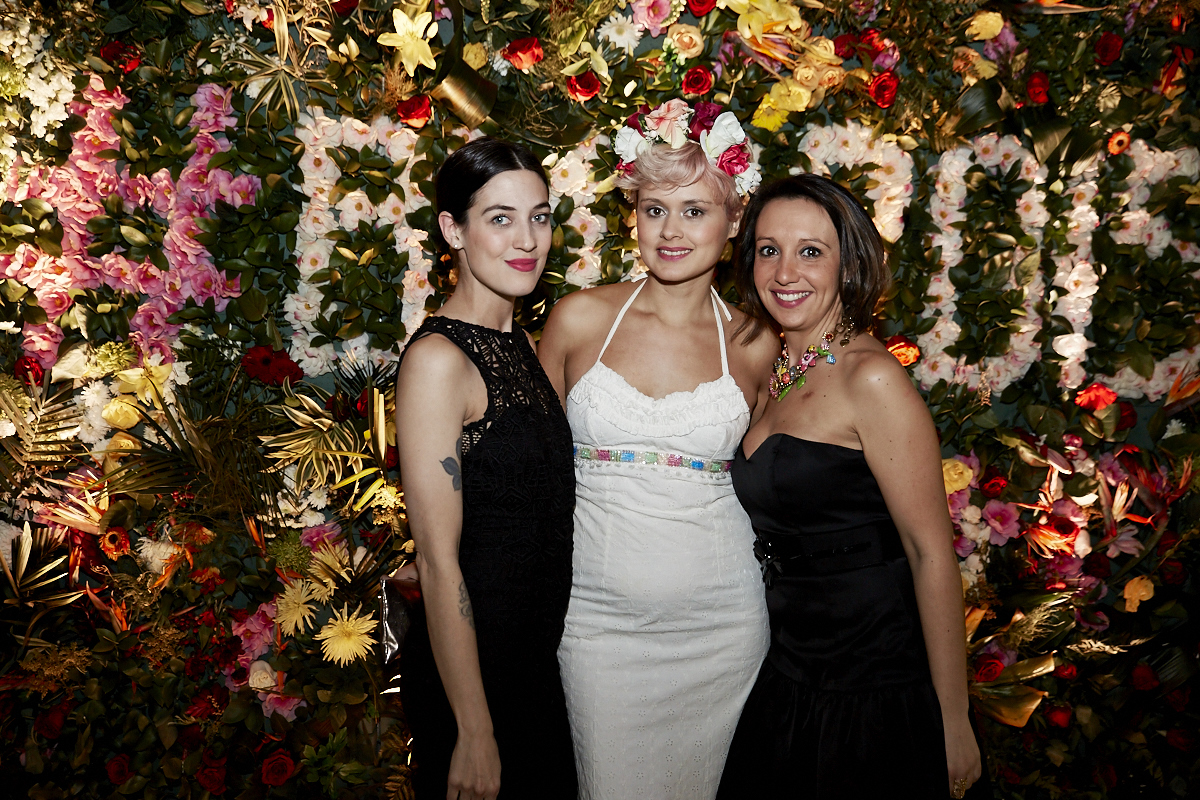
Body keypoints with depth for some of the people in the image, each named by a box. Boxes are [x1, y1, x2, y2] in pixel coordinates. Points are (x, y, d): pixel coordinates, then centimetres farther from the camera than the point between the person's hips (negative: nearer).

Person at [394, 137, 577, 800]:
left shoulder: (521, 345, 6)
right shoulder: (437, 358, -20)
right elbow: (438, 560, -21)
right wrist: (474, 734, -18)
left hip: (539, 662, 8)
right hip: (468, 672, -8)